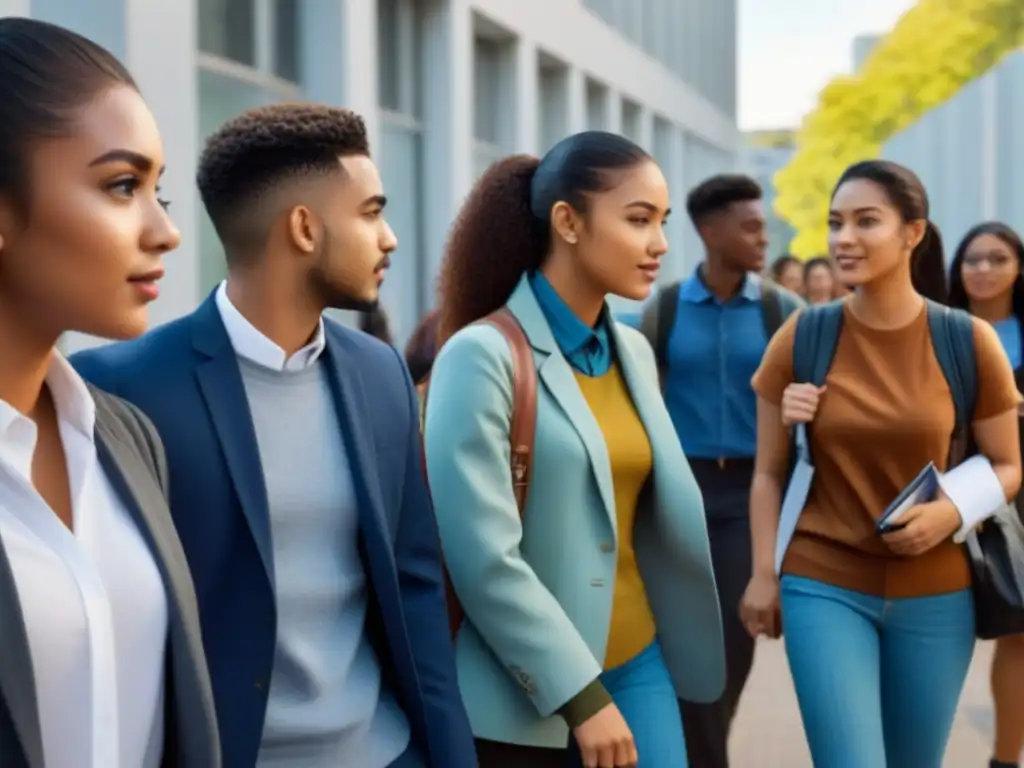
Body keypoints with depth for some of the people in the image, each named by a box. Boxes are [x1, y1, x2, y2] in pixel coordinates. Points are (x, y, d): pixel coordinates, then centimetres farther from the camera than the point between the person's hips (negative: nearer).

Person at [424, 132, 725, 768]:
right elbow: (485, 559, -18)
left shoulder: (634, 352, 7)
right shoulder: (484, 356, -14)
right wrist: (581, 695, -16)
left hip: (637, 664, 6)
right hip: (529, 693, -6)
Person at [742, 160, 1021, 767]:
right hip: (823, 586, -1)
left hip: (935, 594, 1)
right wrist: (764, 574, -2)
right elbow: (770, 472, 3)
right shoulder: (801, 338, -4)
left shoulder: (969, 340, -6)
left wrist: (952, 513, -16)